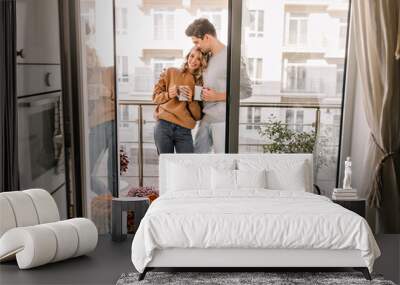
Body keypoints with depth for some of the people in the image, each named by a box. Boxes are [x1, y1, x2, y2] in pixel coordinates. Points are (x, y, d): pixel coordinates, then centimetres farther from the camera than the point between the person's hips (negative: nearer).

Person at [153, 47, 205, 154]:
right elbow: (155, 96, 11)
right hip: (163, 125, -1)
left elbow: (198, 116, 8)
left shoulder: (201, 84, 12)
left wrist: (191, 100, -9)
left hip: (184, 130, 1)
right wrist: (168, 95, -8)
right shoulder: (171, 72, 10)